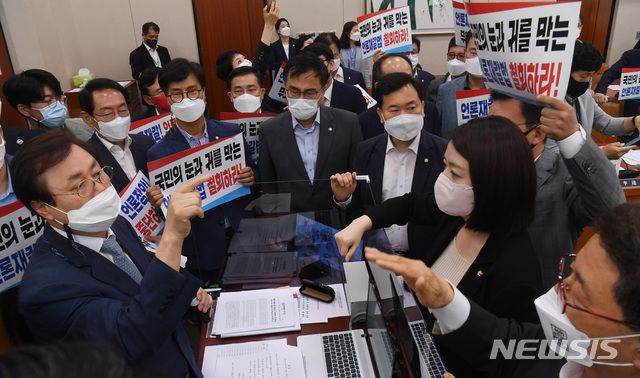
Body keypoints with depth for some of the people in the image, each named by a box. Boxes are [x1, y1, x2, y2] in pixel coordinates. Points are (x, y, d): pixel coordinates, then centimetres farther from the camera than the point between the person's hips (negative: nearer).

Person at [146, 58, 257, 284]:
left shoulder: (231, 132, 1)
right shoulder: (158, 153, -8)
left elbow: (253, 171, 10)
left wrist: (250, 178, -12)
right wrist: (157, 204, -24)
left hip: (243, 237, 3)